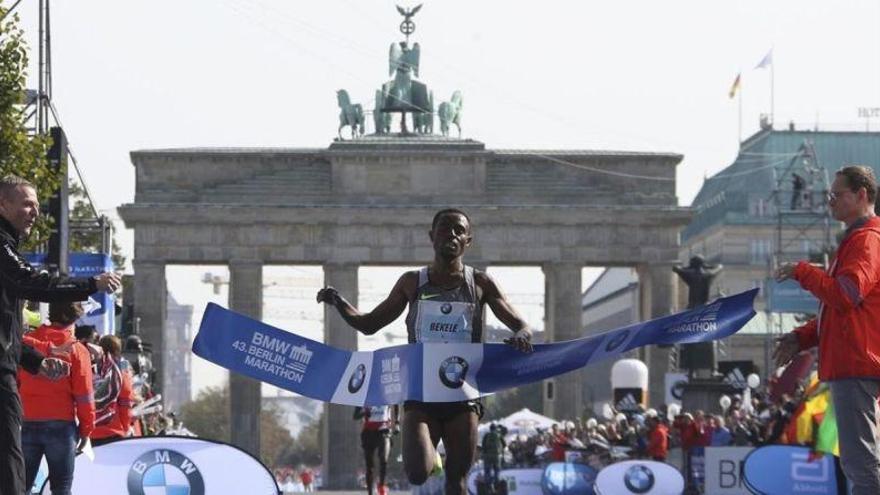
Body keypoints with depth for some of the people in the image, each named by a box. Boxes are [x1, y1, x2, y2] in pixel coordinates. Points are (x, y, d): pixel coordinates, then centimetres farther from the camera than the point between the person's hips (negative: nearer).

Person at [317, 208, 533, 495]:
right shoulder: (413, 283, 7)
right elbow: (369, 325, 15)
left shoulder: (480, 284, 5)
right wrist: (338, 303, -2)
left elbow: (520, 325, 6)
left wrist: (522, 335, -19)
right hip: (420, 395, 0)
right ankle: (430, 452, 17)